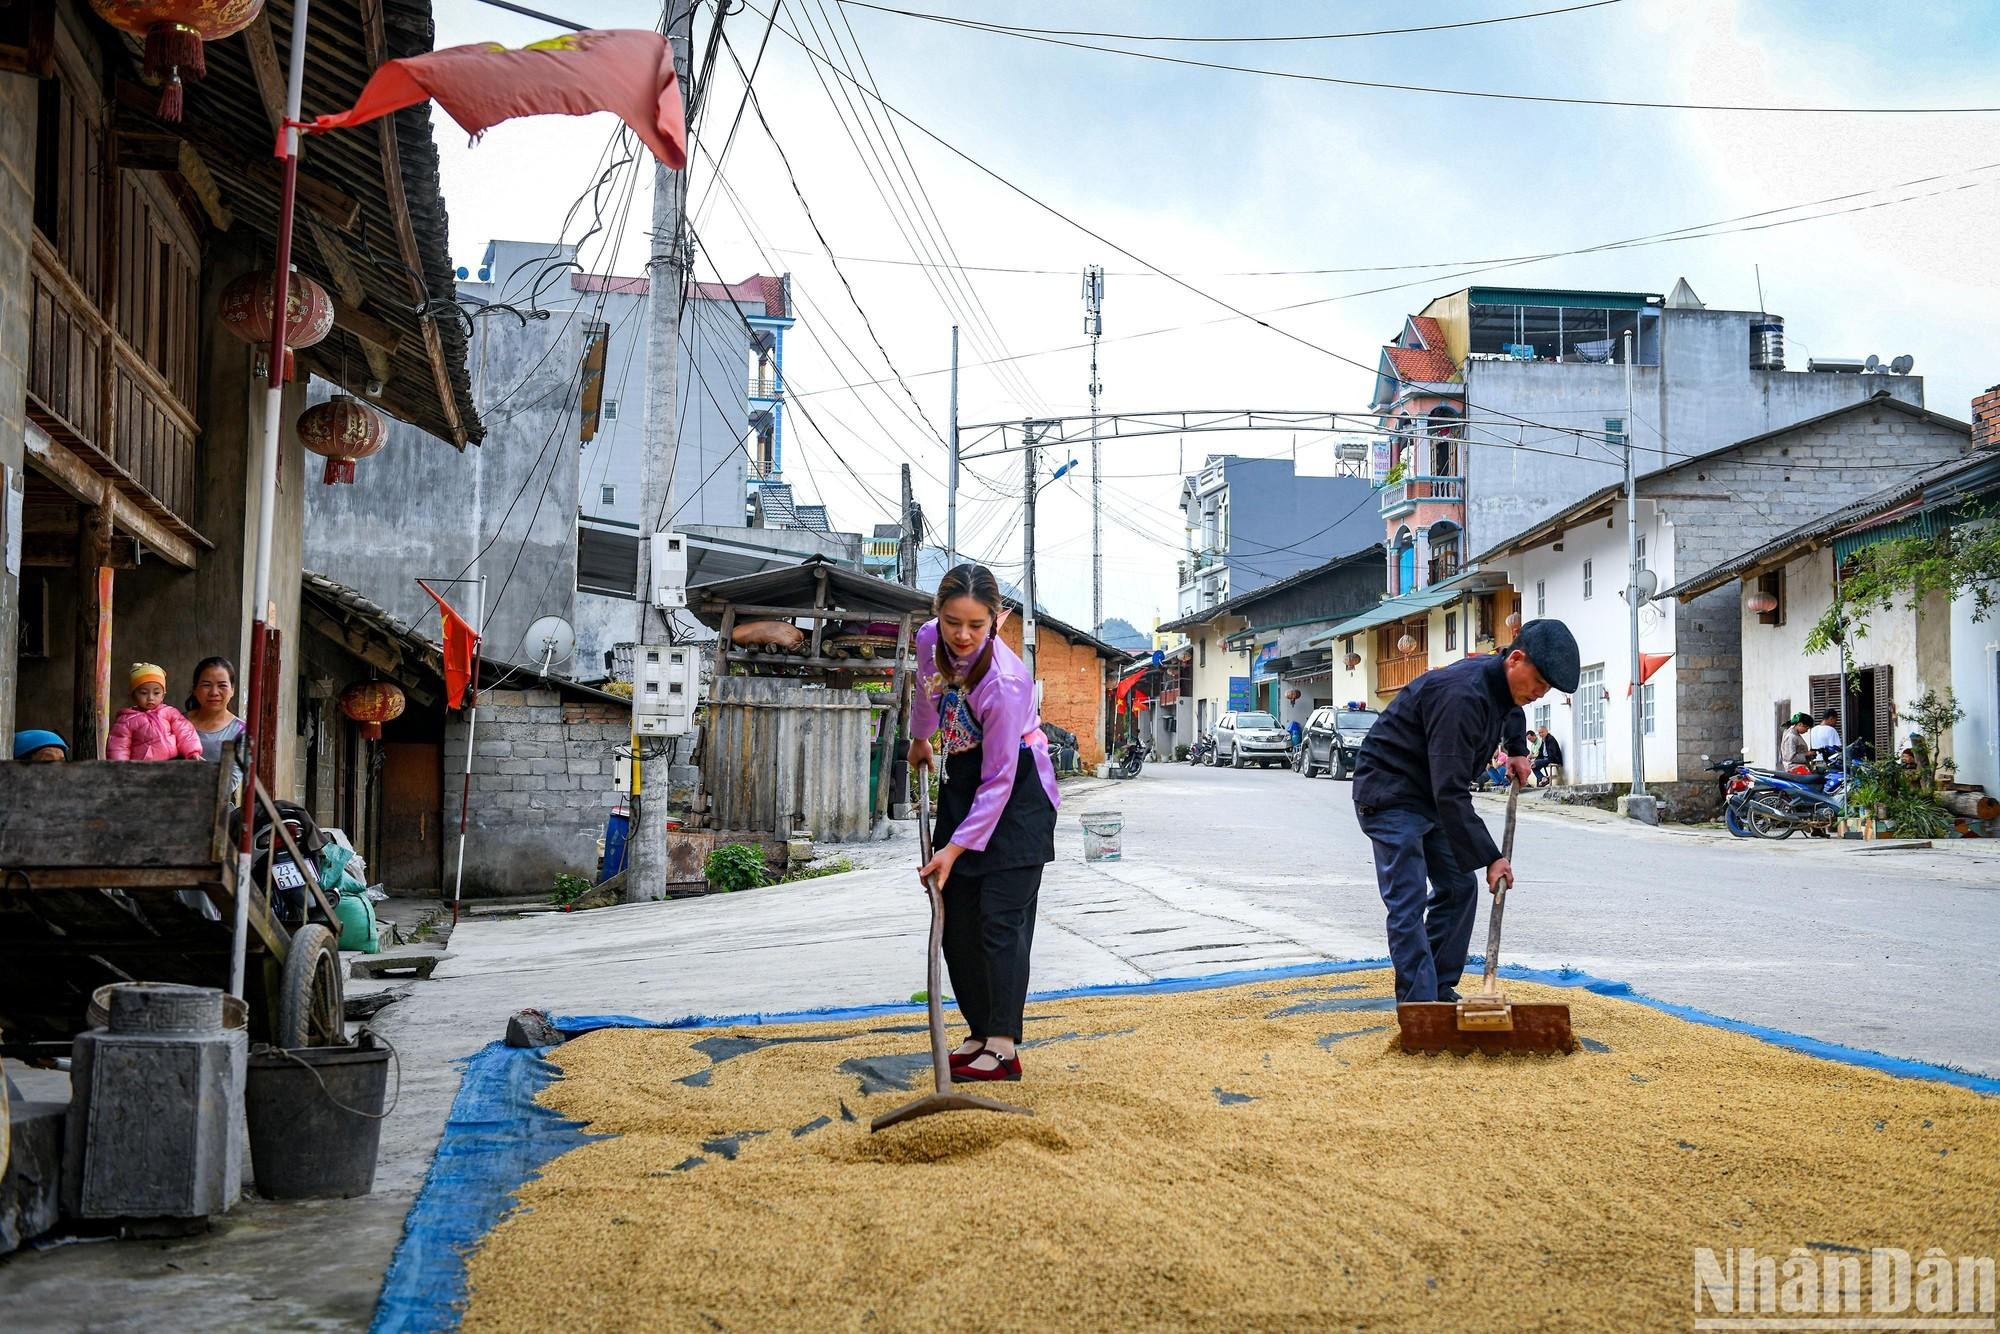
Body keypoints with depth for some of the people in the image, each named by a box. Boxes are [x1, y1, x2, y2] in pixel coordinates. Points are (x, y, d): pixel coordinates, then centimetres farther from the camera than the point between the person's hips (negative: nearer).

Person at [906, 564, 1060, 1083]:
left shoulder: (1004, 682, -31)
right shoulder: (929, 640, -12)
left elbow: (998, 782, -27)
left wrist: (955, 848, -28)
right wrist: (921, 738, 29)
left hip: (1017, 792, -7)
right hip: (962, 781, 7)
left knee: (1000, 918, -13)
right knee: (957, 918, 5)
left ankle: (1003, 1048, -13)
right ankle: (981, 1032, 12)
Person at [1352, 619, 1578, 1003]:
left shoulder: (1500, 680, -1)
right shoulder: (1462, 695, -32)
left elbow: (1511, 709, 32)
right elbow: (1451, 792, -33)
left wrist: (1517, 749, 18)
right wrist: (1490, 858, -31)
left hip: (1432, 795, 10)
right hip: (1390, 795, -10)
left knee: (1459, 887, 10)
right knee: (1408, 904, -13)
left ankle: (1441, 991, 18)